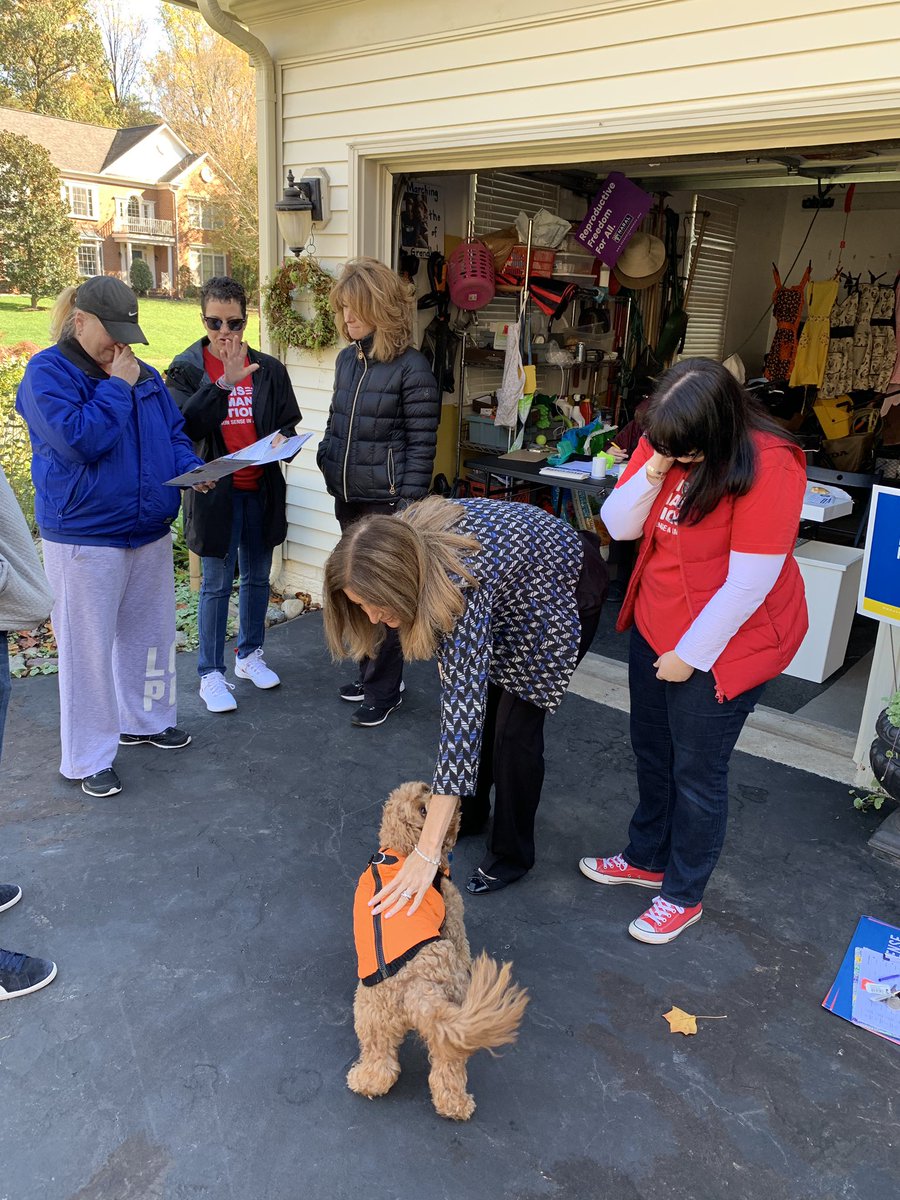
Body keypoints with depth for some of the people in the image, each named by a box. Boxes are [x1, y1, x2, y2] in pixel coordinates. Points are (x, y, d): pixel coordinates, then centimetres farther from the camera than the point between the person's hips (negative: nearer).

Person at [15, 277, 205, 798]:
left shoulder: (143, 374, 10)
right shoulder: (48, 373, -9)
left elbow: (174, 434, 15)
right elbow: (78, 438, -23)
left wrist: (193, 469, -5)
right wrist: (116, 386, -17)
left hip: (150, 532, 7)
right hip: (85, 539, -6)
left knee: (151, 633, 18)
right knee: (89, 648, 1)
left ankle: (146, 719, 38)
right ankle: (89, 758, 14)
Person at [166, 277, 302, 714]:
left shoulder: (269, 369, 3)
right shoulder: (186, 369, -5)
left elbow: (289, 423, 9)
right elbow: (184, 425, -19)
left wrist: (282, 438, -15)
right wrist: (224, 381, -28)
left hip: (261, 490, 3)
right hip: (214, 492, -3)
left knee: (257, 578, 15)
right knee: (217, 585, 3)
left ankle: (250, 655, 34)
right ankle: (211, 674, 16)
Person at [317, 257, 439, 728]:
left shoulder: (411, 367, -13)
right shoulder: (347, 359, 9)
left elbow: (421, 443, -14)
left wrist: (407, 505, -16)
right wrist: (326, 458, 6)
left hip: (385, 500, -7)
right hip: (347, 496, 7)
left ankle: (383, 688, 15)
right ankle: (373, 670, 32)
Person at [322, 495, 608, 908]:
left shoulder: (461, 585, -44)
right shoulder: (400, 542, -24)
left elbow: (461, 714, -48)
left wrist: (427, 853, -48)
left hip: (565, 591, -7)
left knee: (516, 723, -6)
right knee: (481, 704, 10)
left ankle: (511, 856, 14)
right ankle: (469, 812, 33)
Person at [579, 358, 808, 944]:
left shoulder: (769, 466, -26)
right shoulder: (664, 445, -4)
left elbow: (748, 583, -25)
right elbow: (619, 526, -2)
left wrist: (692, 654, -17)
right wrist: (652, 472, -19)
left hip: (724, 643, -7)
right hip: (654, 629, 7)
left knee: (696, 773, 7)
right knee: (652, 751, 21)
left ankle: (684, 895, 30)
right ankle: (647, 857, 44)